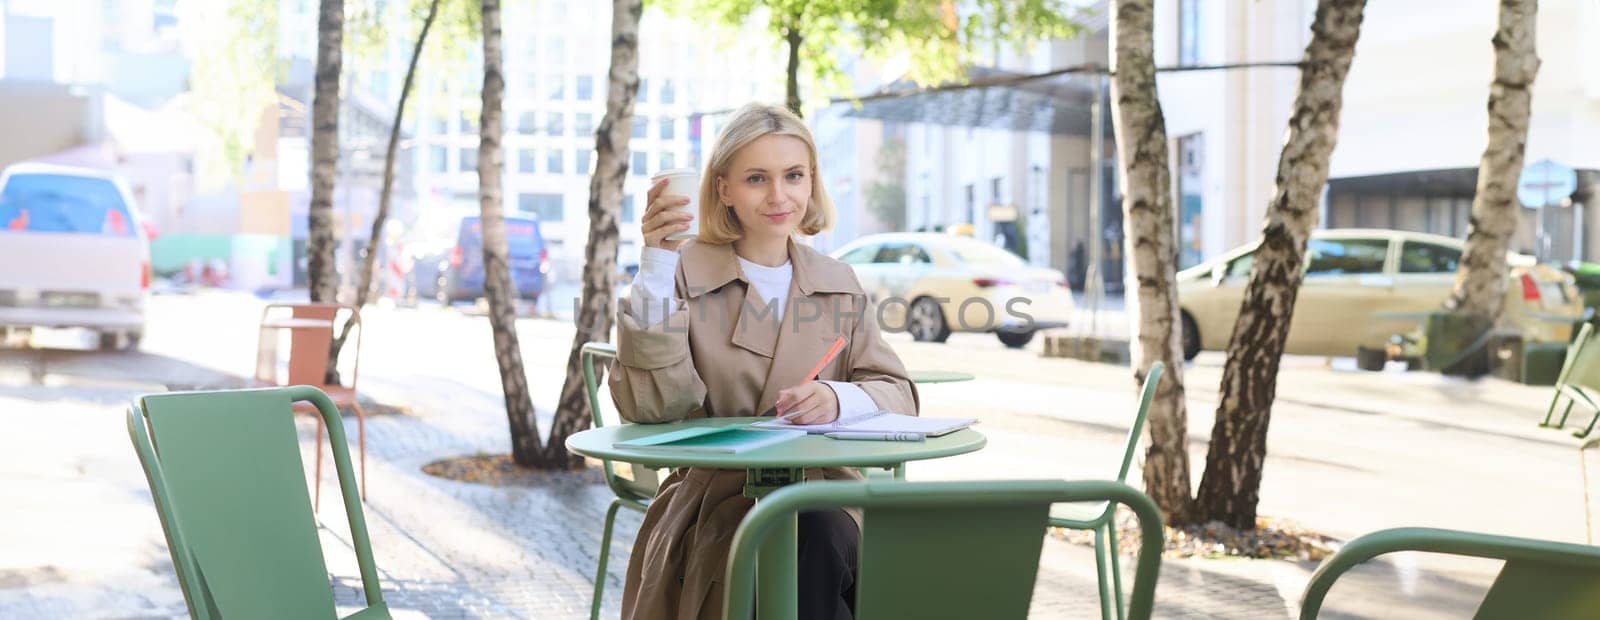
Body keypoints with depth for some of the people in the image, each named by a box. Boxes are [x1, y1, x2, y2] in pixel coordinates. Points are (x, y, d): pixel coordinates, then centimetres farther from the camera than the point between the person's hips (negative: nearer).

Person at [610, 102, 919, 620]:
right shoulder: (685, 273, 2)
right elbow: (648, 407, -10)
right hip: (717, 506, -3)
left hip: (826, 499, 3)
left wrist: (839, 398, -18)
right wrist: (656, 267, -18)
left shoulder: (839, 283, 14)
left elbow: (897, 395, 6)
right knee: (812, 538, -34)